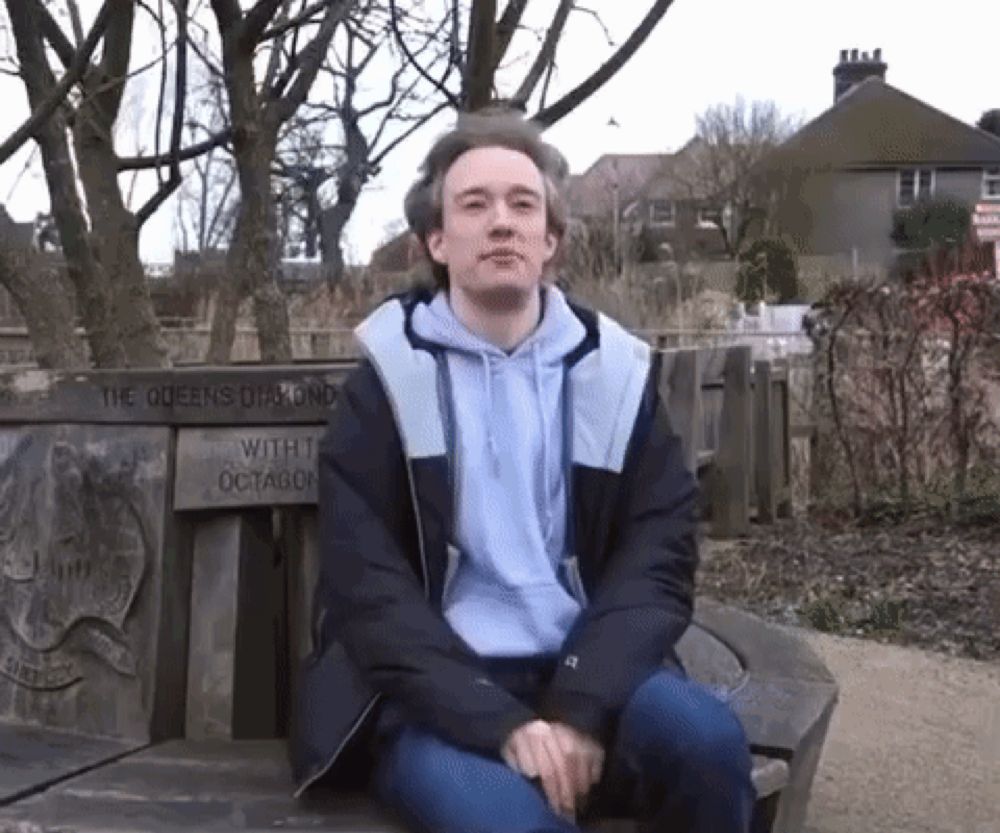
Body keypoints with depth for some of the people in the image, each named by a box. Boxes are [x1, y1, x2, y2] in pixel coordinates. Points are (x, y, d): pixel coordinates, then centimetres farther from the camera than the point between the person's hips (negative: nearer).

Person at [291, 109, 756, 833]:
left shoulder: (614, 373, 9)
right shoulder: (389, 381, 2)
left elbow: (658, 560, 2)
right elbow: (369, 587, -6)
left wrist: (581, 709, -15)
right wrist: (501, 723, -19)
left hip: (583, 677, 3)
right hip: (440, 696, -3)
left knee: (706, 737, -27)